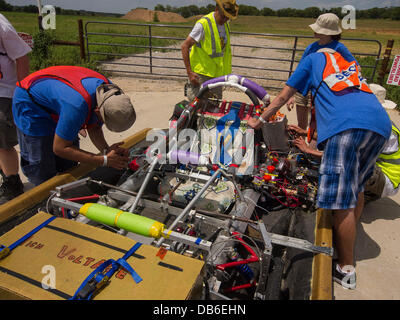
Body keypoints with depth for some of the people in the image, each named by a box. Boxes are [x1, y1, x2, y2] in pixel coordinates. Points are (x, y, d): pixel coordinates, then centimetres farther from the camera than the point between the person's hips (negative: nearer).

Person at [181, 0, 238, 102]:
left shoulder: (226, 24, 8)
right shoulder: (203, 24, -14)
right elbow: (184, 46, -15)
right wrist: (189, 72, -20)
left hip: (216, 74, 7)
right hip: (201, 74, -7)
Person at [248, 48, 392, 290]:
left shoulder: (314, 58, 24)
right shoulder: (352, 66, 39)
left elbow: (283, 97, 24)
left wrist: (260, 121, 36)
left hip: (347, 124, -8)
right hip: (381, 124, 8)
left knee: (342, 201, -2)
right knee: (356, 189, 21)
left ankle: (346, 270, 8)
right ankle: (347, 244, 34)